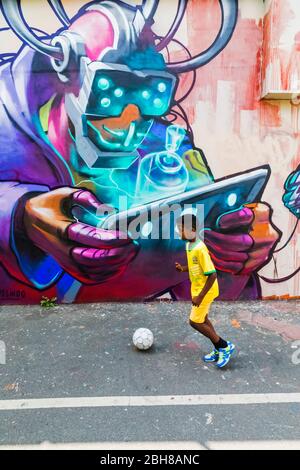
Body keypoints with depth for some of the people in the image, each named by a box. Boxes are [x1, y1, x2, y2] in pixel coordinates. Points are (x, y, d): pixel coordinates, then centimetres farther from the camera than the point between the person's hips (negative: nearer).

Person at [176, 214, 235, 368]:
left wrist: (200, 296, -25)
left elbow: (212, 275, -28)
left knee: (195, 322, 0)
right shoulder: (189, 245, 0)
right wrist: (183, 268, -4)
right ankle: (219, 350, 33)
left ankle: (225, 346, 15)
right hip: (197, 289, 9)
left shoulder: (200, 249, -29)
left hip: (205, 291, -9)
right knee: (203, 320, 18)